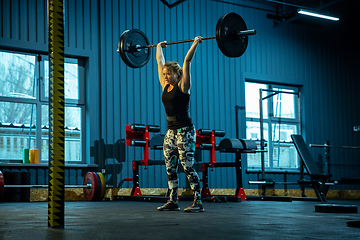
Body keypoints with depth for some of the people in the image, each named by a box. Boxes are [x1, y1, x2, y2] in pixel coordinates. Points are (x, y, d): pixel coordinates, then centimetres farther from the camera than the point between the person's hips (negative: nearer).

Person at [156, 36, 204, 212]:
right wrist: (159, 47, 27)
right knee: (170, 168, 7)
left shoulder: (182, 86, -7)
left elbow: (187, 61, -10)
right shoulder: (165, 86, 9)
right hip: (170, 131, 7)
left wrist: (195, 43, -7)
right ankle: (173, 201, 14)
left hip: (185, 131, -7)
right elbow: (160, 62, 18)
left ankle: (198, 202, -3)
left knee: (187, 167, -8)